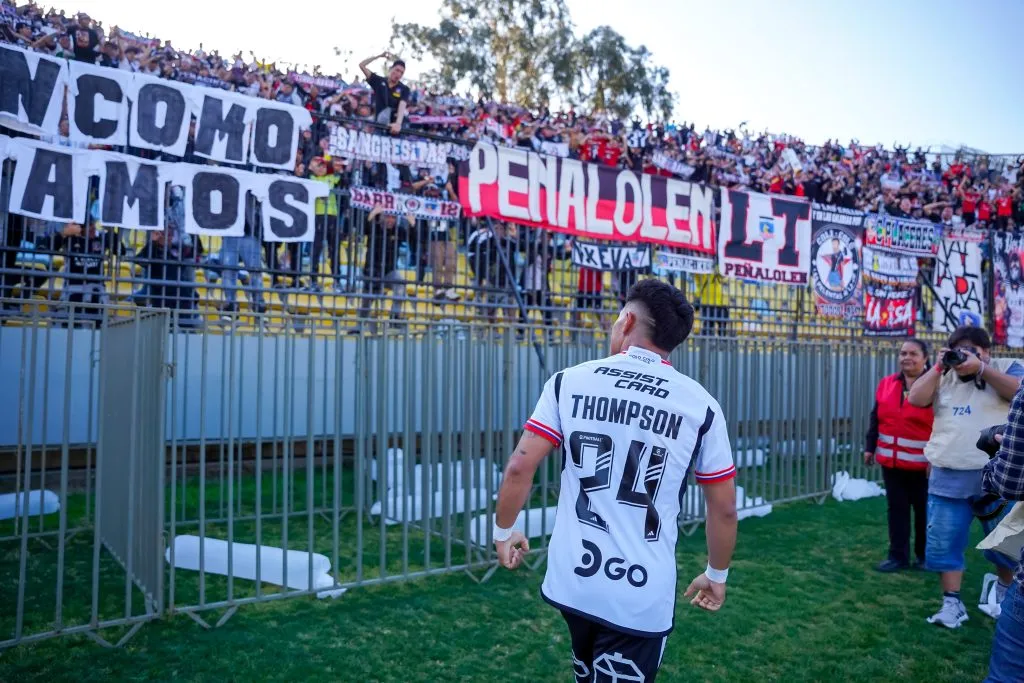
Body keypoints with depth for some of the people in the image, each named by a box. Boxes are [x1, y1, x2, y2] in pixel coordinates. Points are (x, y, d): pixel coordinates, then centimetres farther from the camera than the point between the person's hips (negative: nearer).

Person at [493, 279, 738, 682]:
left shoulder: (569, 382, -4)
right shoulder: (700, 405, -5)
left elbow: (520, 466, -6)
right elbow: (724, 508, 1)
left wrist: (504, 532, 10)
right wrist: (716, 575, 17)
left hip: (571, 580, 2)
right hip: (642, 598, -2)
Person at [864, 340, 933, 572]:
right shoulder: (886, 384, 7)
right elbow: (876, 419, 13)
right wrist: (870, 447, 12)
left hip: (923, 463, -4)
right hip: (891, 460, 4)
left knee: (924, 510, 11)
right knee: (896, 509, 11)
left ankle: (925, 556, 27)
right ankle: (898, 556, 20)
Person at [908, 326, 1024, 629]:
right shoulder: (944, 376, 12)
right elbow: (916, 399, -2)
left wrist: (980, 368, -19)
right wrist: (939, 367, -8)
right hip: (948, 477, 2)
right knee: (944, 543, 3)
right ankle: (952, 603, 14)